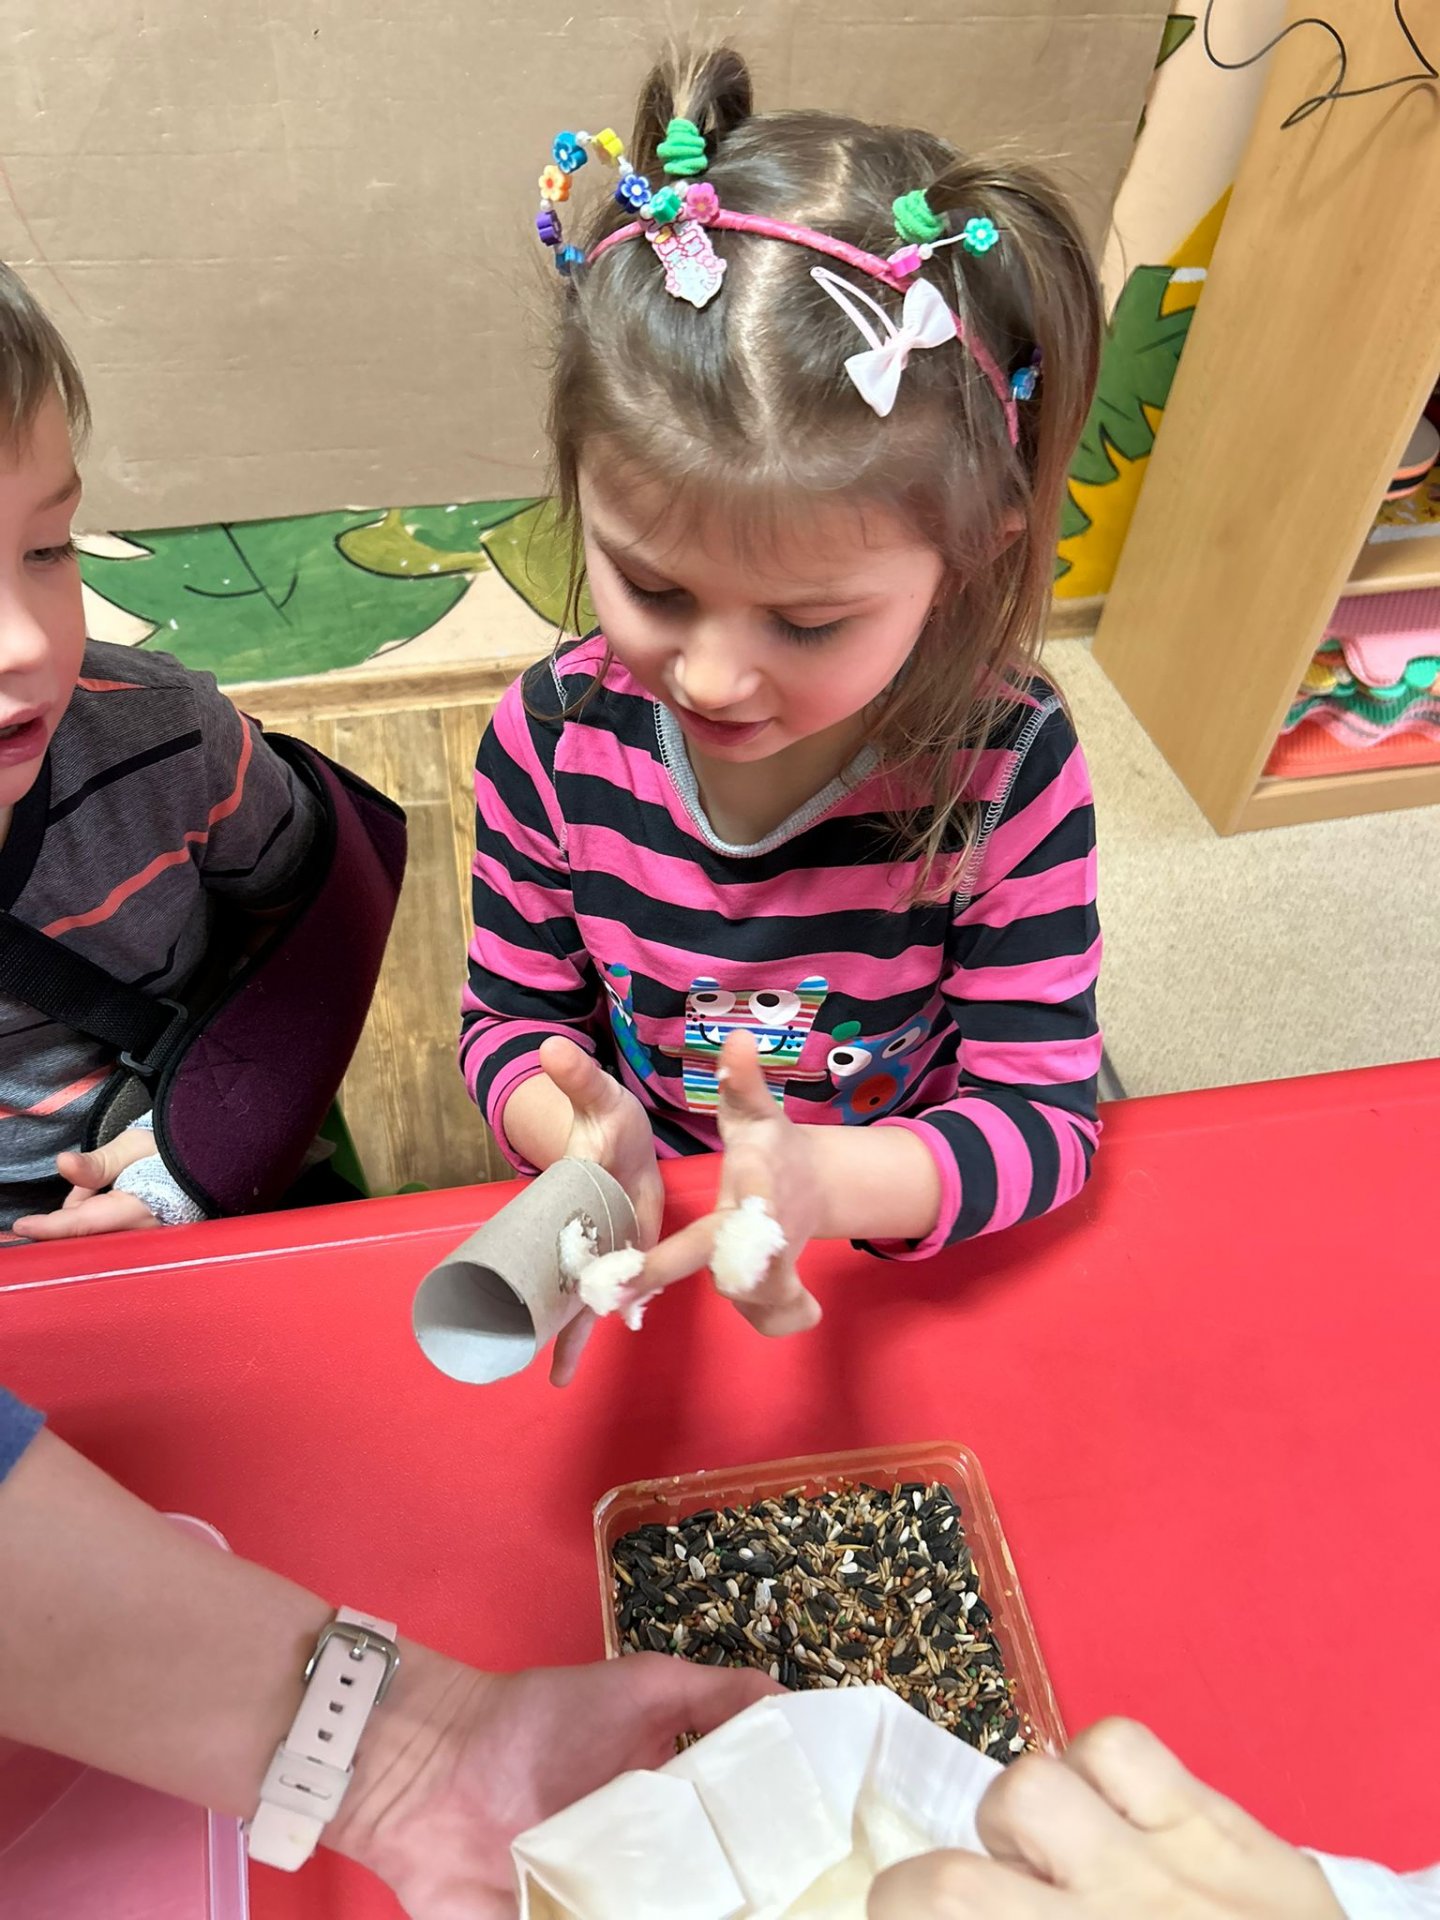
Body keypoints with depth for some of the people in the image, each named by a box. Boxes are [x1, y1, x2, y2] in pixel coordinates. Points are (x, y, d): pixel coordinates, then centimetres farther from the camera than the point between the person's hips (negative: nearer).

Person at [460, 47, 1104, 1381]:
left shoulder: (1009, 768, -20)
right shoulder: (558, 738, -15)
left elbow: (1045, 1108, -16)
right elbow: (515, 1020, -4)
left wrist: (830, 1180, -35)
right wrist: (581, 1133, -27)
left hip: (910, 1254, 0)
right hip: (633, 1246, 1)